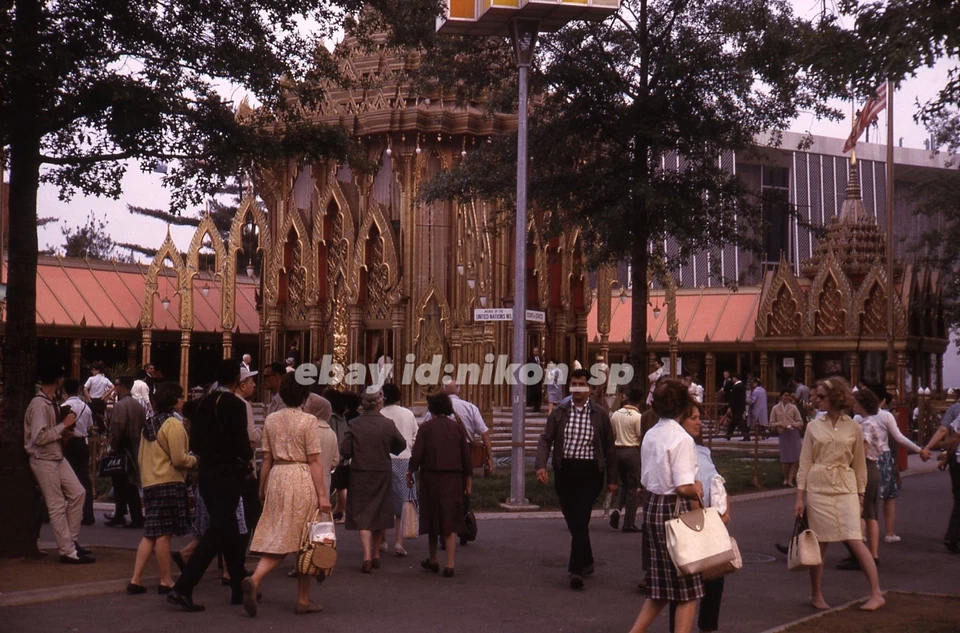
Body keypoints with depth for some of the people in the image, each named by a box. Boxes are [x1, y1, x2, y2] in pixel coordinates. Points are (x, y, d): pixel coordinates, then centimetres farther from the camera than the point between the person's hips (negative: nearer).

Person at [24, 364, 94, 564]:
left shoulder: (52, 403, 9)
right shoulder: (39, 405, -19)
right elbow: (39, 437, -25)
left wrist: (66, 428, 2)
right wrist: (63, 425, -19)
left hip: (57, 457, 9)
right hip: (44, 461, -9)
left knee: (77, 493, 10)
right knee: (57, 506, -3)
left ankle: (71, 540, 20)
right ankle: (67, 551, 3)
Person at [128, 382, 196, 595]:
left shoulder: (149, 423, 15)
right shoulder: (173, 424, -12)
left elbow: (141, 457, 20)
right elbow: (179, 459, -16)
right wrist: (193, 460, 2)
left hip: (149, 483, 8)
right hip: (169, 483, -8)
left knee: (150, 534, 11)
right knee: (164, 534, -3)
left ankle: (136, 579, 8)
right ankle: (166, 582, 4)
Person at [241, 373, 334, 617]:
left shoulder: (271, 420, 6)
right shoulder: (308, 421, -8)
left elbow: (267, 458, 9)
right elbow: (315, 461, -10)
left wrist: (262, 489, 17)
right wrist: (322, 495, -9)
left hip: (277, 478, 5)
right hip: (302, 480, -5)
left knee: (277, 540, 7)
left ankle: (254, 580, -17)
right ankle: (303, 600, 12)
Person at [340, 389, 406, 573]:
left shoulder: (354, 425, -11)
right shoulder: (388, 424, -7)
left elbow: (344, 451, -11)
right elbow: (401, 445, 4)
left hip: (360, 475, -2)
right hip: (382, 474, 2)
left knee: (362, 515, 1)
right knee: (379, 512, 16)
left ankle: (367, 557, -13)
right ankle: (376, 554, 27)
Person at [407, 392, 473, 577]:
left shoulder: (426, 428, -5)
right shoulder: (457, 427, 1)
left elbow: (416, 455, -8)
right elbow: (466, 456, 2)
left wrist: (410, 474, 6)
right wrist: (468, 481, 9)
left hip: (430, 478, -1)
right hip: (453, 479, 1)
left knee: (432, 519, 14)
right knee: (450, 522, 3)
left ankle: (433, 561, 27)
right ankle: (450, 564, -5)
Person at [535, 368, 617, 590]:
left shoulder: (600, 415, 2)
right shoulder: (559, 413, 5)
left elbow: (609, 448, 7)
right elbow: (545, 440, -1)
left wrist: (611, 479, 5)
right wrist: (541, 465, -18)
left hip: (589, 472, -3)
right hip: (565, 471, 3)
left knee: (580, 519, -12)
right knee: (572, 521, 10)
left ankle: (576, 569, -11)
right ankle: (586, 561, 28)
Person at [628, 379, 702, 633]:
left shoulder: (650, 436, 8)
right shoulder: (681, 439, -15)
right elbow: (684, 488, -21)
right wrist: (698, 492, -1)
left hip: (652, 509, 8)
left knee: (660, 588, 16)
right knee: (688, 590, 4)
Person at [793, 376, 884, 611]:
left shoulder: (853, 428, 2)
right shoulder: (814, 427, 3)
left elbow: (859, 464, 9)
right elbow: (805, 462, 5)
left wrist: (860, 495, 9)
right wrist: (800, 496, 1)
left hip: (845, 488, -1)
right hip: (817, 488, 1)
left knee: (854, 540, -9)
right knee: (819, 542, 3)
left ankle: (877, 594, -4)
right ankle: (816, 594, 17)